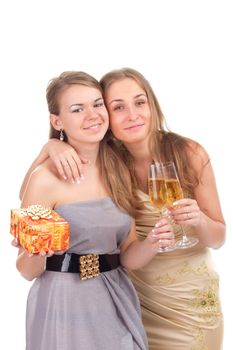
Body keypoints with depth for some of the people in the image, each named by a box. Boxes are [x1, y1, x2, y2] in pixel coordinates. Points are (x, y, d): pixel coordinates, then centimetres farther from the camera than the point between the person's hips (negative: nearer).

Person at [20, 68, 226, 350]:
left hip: (191, 296, -1)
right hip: (136, 293, 1)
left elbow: (218, 238, -8)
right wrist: (51, 146, -30)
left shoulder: (190, 154, -16)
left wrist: (199, 219, -30)